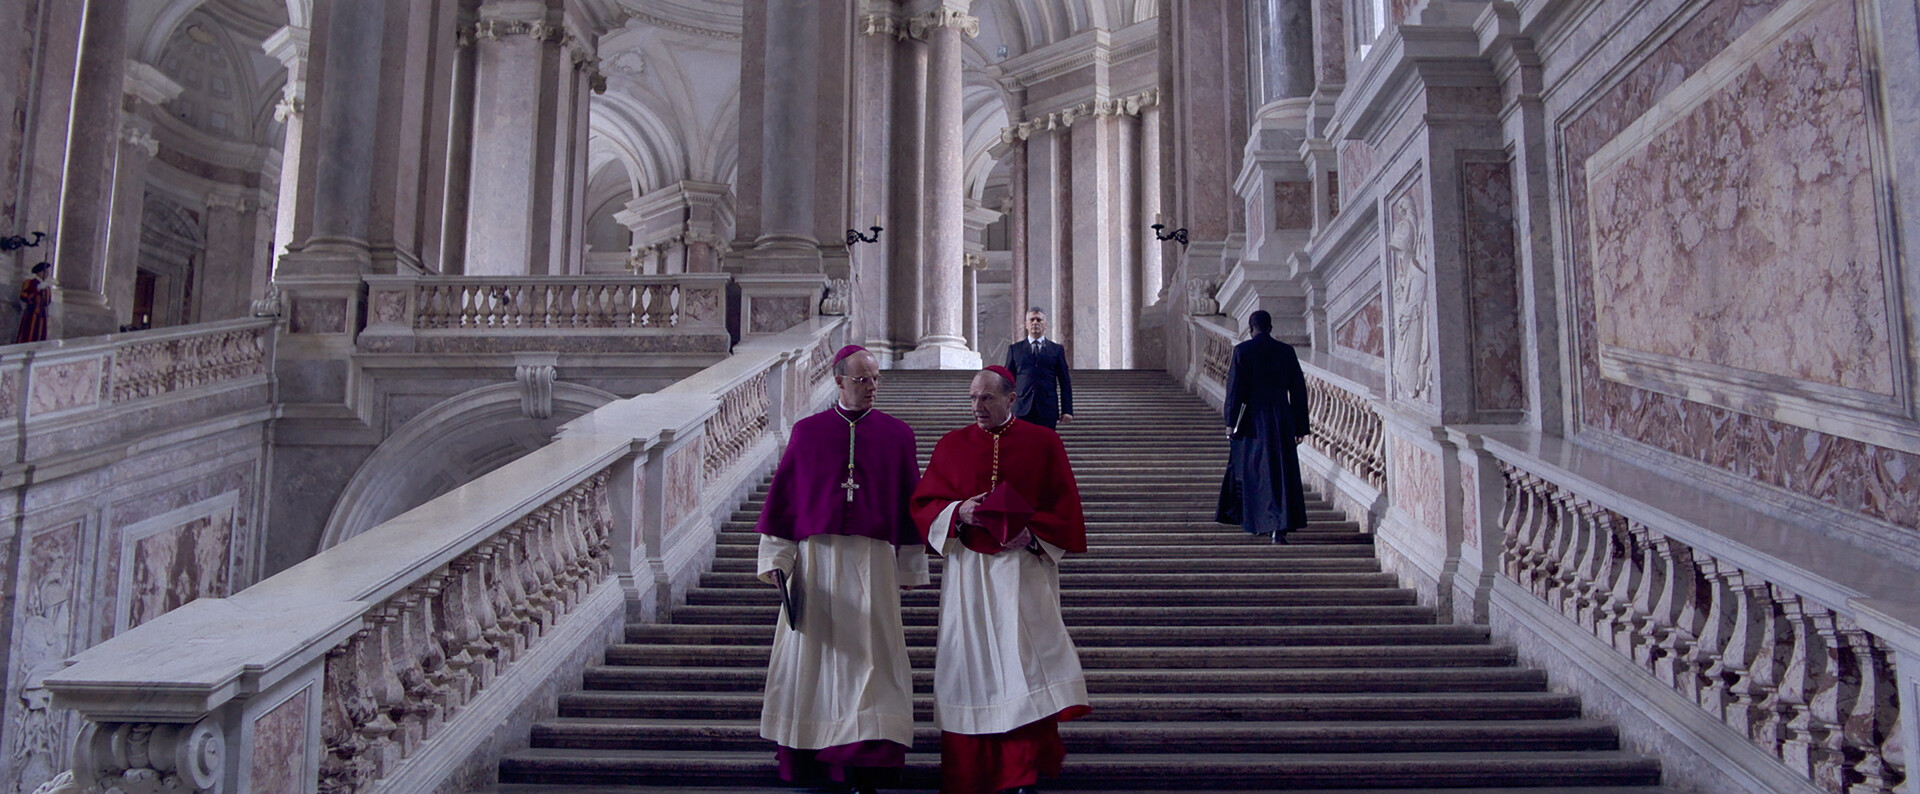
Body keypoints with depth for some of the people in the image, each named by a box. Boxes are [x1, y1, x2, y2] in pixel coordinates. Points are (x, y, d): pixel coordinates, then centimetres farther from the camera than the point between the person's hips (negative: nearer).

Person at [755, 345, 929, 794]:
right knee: (811, 651, 5)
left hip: (873, 560, -1)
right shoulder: (807, 432, 6)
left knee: (867, 652, -3)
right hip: (815, 558, 1)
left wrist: (909, 567, 4)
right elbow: (783, 497, 6)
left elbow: (910, 502, 7)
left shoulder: (897, 435, 6)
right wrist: (777, 560, 0)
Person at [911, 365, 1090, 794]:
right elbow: (924, 504, 8)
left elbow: (1065, 506, 5)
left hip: (1023, 568, -2)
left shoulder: (1043, 443, 5)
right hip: (968, 570, 2)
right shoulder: (951, 445, 9)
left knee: (1026, 661, -10)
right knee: (972, 662, 2)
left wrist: (1033, 533, -12)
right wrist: (958, 513, -11)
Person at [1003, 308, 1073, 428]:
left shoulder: (1057, 349, 10)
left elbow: (1065, 382, 8)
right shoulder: (1014, 349, 11)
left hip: (1048, 410, 0)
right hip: (1022, 410, 0)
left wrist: (1067, 410, 2)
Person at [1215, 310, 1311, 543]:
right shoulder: (1286, 351, 4)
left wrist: (1231, 422, -5)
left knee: (1251, 470, 12)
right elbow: (1298, 389, 6)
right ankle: (1280, 525, -7)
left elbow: (1235, 387, -8)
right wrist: (1300, 426, 11)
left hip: (1252, 420, -2)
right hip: (1281, 420, 2)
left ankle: (1258, 522, 21)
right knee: (1281, 471, 2)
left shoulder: (1242, 350, -4)